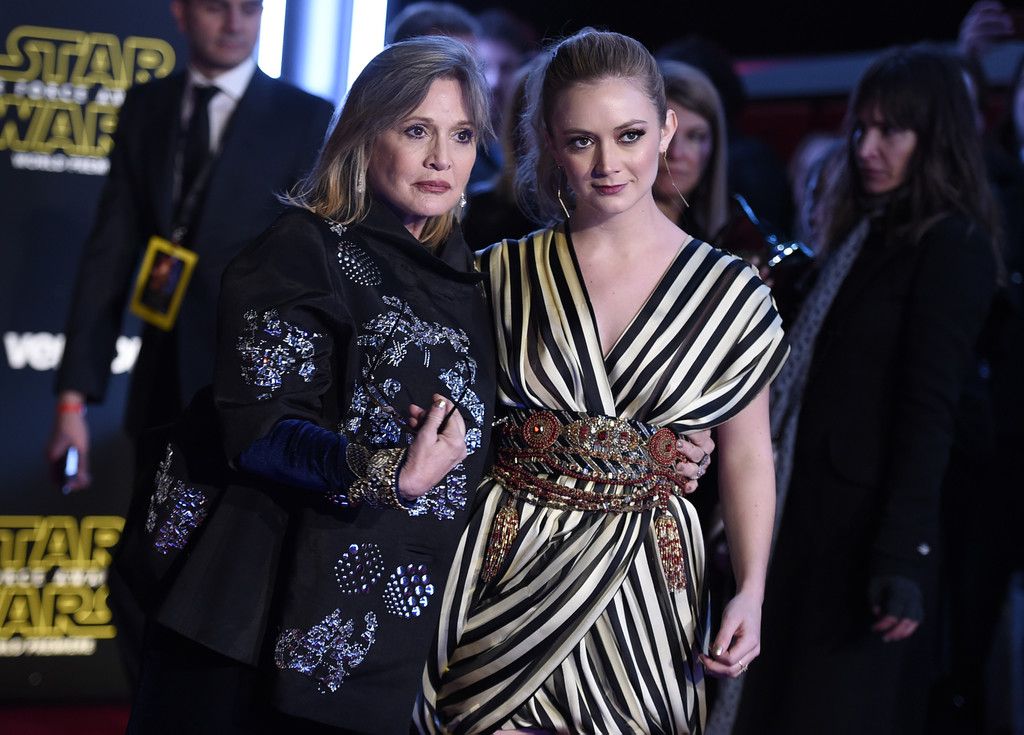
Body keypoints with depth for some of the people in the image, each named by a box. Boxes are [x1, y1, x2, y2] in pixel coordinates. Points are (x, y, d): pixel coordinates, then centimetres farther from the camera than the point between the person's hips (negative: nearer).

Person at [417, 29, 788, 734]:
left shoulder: (731, 291, -2)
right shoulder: (502, 273, 1)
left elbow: (747, 455, 1)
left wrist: (751, 592, -7)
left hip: (646, 572, 0)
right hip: (506, 569, 0)